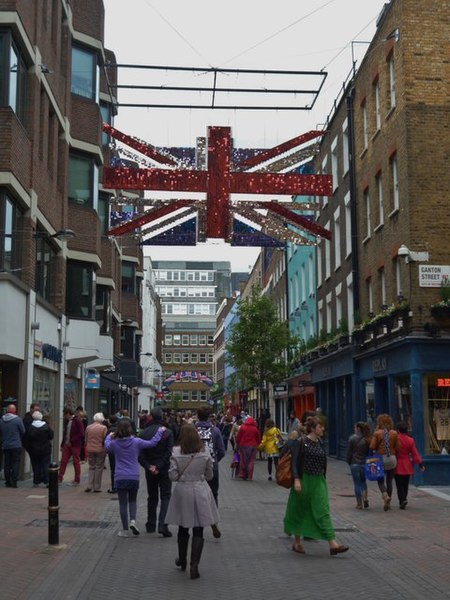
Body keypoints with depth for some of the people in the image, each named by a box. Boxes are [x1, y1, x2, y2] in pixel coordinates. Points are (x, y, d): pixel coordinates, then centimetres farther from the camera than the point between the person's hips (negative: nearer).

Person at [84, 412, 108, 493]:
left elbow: (85, 440, 10)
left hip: (90, 450, 4)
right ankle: (97, 488, 7)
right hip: (100, 450, -4)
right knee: (99, 468, 5)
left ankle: (89, 486, 6)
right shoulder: (104, 428, -10)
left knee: (91, 467, 15)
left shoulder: (88, 427, 3)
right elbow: (105, 440, -8)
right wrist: (105, 448, 7)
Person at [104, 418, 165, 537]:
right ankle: (133, 520, -3)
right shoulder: (136, 442, -7)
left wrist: (108, 437, 36)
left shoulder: (114, 443, -5)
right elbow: (152, 443, 1)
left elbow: (107, 447, 18)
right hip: (134, 477, 0)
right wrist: (160, 431, 13)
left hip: (120, 478, 0)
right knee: (132, 500, 20)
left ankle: (125, 530, 11)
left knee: (123, 503, 7)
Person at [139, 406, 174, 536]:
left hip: (149, 471, 3)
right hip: (164, 470, -3)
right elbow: (169, 452, -14)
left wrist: (148, 466, -8)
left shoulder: (144, 433, -1)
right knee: (165, 496, 2)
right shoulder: (168, 432, -8)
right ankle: (162, 524, -12)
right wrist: (159, 466, -12)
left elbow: (140, 453, -6)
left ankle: (151, 525, 20)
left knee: (152, 497, 15)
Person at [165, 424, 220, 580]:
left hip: (182, 491, 1)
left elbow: (173, 476, -9)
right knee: (198, 532, 4)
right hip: (200, 491, 0)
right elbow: (210, 475, 2)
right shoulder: (205, 452, -6)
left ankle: (182, 561, 35)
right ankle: (194, 565, -5)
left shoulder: (176, 452, -10)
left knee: (183, 529, 18)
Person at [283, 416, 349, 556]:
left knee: (323, 511, -3)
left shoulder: (320, 444, 9)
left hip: (318, 482, 5)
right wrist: (296, 480, -21)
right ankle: (297, 542, 22)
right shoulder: (302, 442, -8)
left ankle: (333, 544, -9)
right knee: (300, 512, 7)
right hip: (304, 480, -5)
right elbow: (294, 462, -12)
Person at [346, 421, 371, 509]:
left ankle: (359, 503, 8)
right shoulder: (367, 439, -2)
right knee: (363, 481, 21)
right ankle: (365, 498, 2)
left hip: (355, 463, -3)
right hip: (365, 463, 3)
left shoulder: (352, 438, -10)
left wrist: (349, 462, 7)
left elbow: (349, 452, -6)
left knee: (357, 483, 5)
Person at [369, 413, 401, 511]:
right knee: (389, 481, 12)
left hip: (380, 458, -2)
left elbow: (372, 447, -12)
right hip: (392, 458, 2)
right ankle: (388, 503, 15)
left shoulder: (377, 433, -9)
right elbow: (397, 447, -1)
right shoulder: (394, 433, -3)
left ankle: (385, 495, -18)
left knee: (380, 479, 9)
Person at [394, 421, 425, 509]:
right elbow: (415, 454, -2)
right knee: (405, 484, 16)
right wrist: (420, 464, 4)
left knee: (399, 485, -1)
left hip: (398, 466, -3)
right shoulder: (410, 440, -3)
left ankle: (402, 500, -17)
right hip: (407, 466, 3)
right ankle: (404, 500, 25)